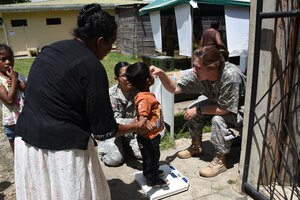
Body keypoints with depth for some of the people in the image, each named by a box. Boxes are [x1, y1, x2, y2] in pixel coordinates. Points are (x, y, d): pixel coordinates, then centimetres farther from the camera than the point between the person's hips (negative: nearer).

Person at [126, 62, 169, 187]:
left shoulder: (146, 94, 0)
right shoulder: (144, 99, -31)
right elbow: (142, 116, -43)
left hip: (152, 135, 9)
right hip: (148, 137, -9)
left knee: (153, 156, 28)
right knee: (151, 157, 12)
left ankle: (152, 172, 51)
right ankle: (152, 180, 33)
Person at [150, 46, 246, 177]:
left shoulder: (230, 76, -40)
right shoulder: (196, 73, -23)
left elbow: (225, 109, -34)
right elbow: (175, 88, -19)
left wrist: (199, 110, -27)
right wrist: (161, 74, -35)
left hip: (240, 108, -6)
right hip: (216, 101, 6)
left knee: (218, 119, -31)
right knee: (192, 110, -8)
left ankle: (220, 161, -12)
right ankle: (196, 147, 13)